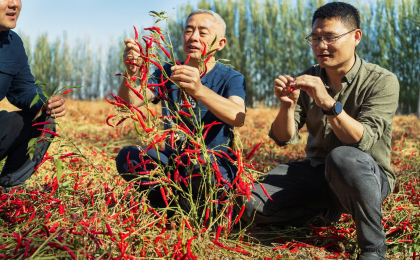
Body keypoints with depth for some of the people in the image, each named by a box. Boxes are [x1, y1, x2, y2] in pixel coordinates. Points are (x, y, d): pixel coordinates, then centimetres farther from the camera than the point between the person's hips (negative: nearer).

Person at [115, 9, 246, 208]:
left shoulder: (231, 78, -4)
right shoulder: (167, 74, 7)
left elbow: (238, 117, -27)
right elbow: (129, 102, -10)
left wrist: (199, 90, -44)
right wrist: (131, 73, -32)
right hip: (172, 160, 4)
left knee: (196, 161, -37)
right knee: (127, 156, -23)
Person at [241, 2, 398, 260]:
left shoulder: (382, 81, -12)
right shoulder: (308, 79, 1)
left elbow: (363, 142, -25)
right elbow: (283, 138, -3)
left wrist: (328, 103, -37)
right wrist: (287, 105, -23)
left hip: (368, 177, -4)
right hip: (317, 171, 5)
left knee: (343, 158, -41)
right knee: (252, 206, -13)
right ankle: (324, 213, 10)